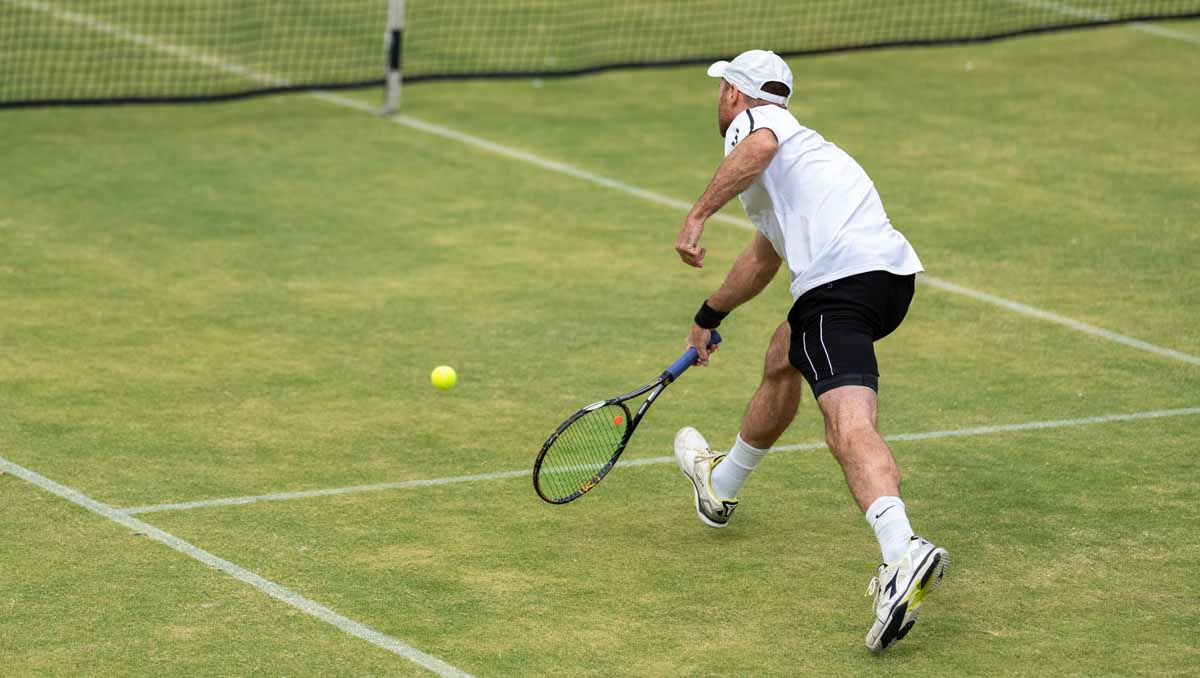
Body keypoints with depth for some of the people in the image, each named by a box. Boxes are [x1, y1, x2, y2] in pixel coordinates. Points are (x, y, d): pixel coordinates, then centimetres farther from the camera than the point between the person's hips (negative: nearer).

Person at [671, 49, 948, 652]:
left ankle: (904, 554, -46)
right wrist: (709, 316, 62)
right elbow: (763, 259, 50)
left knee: (850, 426, -24)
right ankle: (719, 488, 52)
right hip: (893, 270, 10)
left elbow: (759, 147, -21)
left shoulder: (753, 119, 9)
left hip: (841, 279, -10)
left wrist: (697, 215, -23)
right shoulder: (798, 141, 37)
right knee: (783, 359, 33)